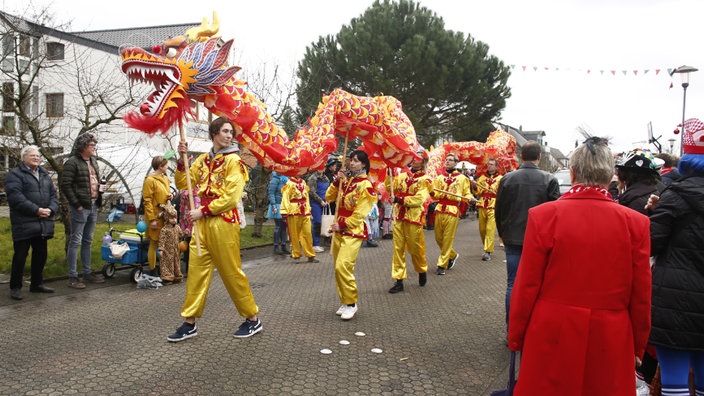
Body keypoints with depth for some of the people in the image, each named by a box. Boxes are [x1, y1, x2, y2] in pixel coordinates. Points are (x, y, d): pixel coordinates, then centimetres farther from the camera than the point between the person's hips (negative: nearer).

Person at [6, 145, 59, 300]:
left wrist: (51, 209, -6)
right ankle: (15, 287, 11)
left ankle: (37, 283, 25)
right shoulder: (15, 174, -3)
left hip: (43, 223, 6)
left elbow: (53, 195, 14)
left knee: (41, 255, 13)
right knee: (20, 255, 0)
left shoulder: (45, 175, 18)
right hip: (24, 223, -6)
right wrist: (36, 210, -20)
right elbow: (16, 197, -15)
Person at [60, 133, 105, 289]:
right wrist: (76, 204, -16)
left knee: (88, 241, 15)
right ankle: (72, 277, 5)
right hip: (81, 207, -8)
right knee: (75, 241, -1)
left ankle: (87, 272, 24)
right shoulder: (72, 162, -11)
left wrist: (99, 198, 10)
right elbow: (65, 185, -15)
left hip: (93, 206, 8)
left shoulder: (93, 161, 13)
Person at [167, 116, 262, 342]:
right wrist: (182, 160, 0)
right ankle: (189, 323, 15)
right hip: (203, 223, 6)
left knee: (231, 273, 0)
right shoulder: (203, 159, 13)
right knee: (196, 271, 6)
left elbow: (231, 198, -12)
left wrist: (203, 211, -12)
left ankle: (253, 319, 14)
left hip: (224, 223, -6)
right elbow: (182, 183, 12)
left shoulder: (233, 161, -5)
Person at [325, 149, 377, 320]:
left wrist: (342, 225, -15)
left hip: (353, 232, -7)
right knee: (338, 268, 9)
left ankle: (351, 303, -3)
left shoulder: (365, 185, -10)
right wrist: (337, 182, -3)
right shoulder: (346, 180, 11)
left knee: (343, 267, -17)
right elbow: (329, 197, 10)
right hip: (339, 231, 7)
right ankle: (345, 302, 20)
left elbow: (360, 213, -15)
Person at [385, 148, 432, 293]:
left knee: (416, 248, 7)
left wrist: (402, 200, -20)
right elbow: (390, 188, -1)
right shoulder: (402, 175, 11)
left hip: (414, 219, -4)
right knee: (398, 249, 4)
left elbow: (419, 199, -15)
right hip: (398, 217, 4)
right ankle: (399, 281, 9)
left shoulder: (425, 180, -3)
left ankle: (422, 271, 34)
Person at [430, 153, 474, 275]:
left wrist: (469, 198, -15)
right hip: (440, 210, 4)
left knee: (448, 239, -4)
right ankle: (452, 255, 33)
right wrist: (430, 191, -9)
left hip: (453, 211, -4)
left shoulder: (462, 178, 5)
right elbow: (435, 194, 13)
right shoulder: (440, 177, 15)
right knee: (438, 238, 9)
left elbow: (466, 193, 8)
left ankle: (442, 265, 5)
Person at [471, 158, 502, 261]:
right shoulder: (482, 177, 14)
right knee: (482, 229, 9)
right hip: (482, 206, 4)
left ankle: (488, 252, -7)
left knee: (490, 229, -9)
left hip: (493, 207, -4)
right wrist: (474, 186, -10)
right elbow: (477, 192, 10)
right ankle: (488, 247, 29)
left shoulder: (500, 178, 5)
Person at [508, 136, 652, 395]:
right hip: (611, 342, 2)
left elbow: (526, 286, -8)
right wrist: (638, 346, 16)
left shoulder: (543, 215, -12)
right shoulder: (636, 223, -7)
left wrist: (515, 337, 5)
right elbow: (641, 296, 1)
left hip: (551, 336, -1)